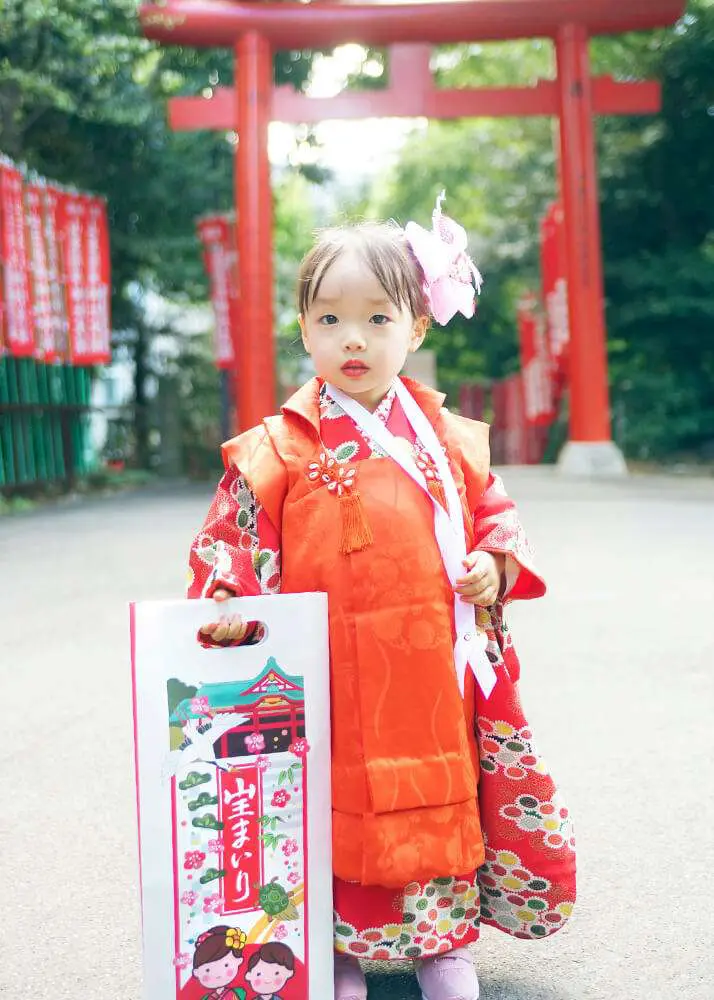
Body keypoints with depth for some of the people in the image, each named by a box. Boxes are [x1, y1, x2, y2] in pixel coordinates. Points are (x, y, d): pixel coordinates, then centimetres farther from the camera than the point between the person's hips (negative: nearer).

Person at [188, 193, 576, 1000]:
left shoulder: (450, 440, 5)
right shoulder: (279, 449, -4)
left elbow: (495, 516, 15)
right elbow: (233, 540, -2)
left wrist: (495, 567, -4)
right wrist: (229, 601, -19)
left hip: (440, 674, 3)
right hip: (333, 683, -2)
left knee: (444, 807, 12)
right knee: (344, 812, 5)